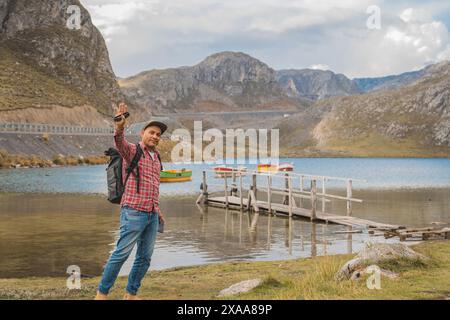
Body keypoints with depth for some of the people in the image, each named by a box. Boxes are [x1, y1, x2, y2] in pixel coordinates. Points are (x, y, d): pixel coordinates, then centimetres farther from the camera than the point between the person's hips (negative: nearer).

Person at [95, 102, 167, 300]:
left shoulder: (156, 158, 19)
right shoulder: (132, 151, -3)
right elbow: (120, 143, -26)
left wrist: (157, 210, 21)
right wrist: (120, 127, -47)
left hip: (152, 215, 7)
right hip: (134, 212, -7)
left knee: (145, 257, 7)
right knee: (122, 253, -9)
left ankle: (131, 294, 17)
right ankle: (102, 293, 0)